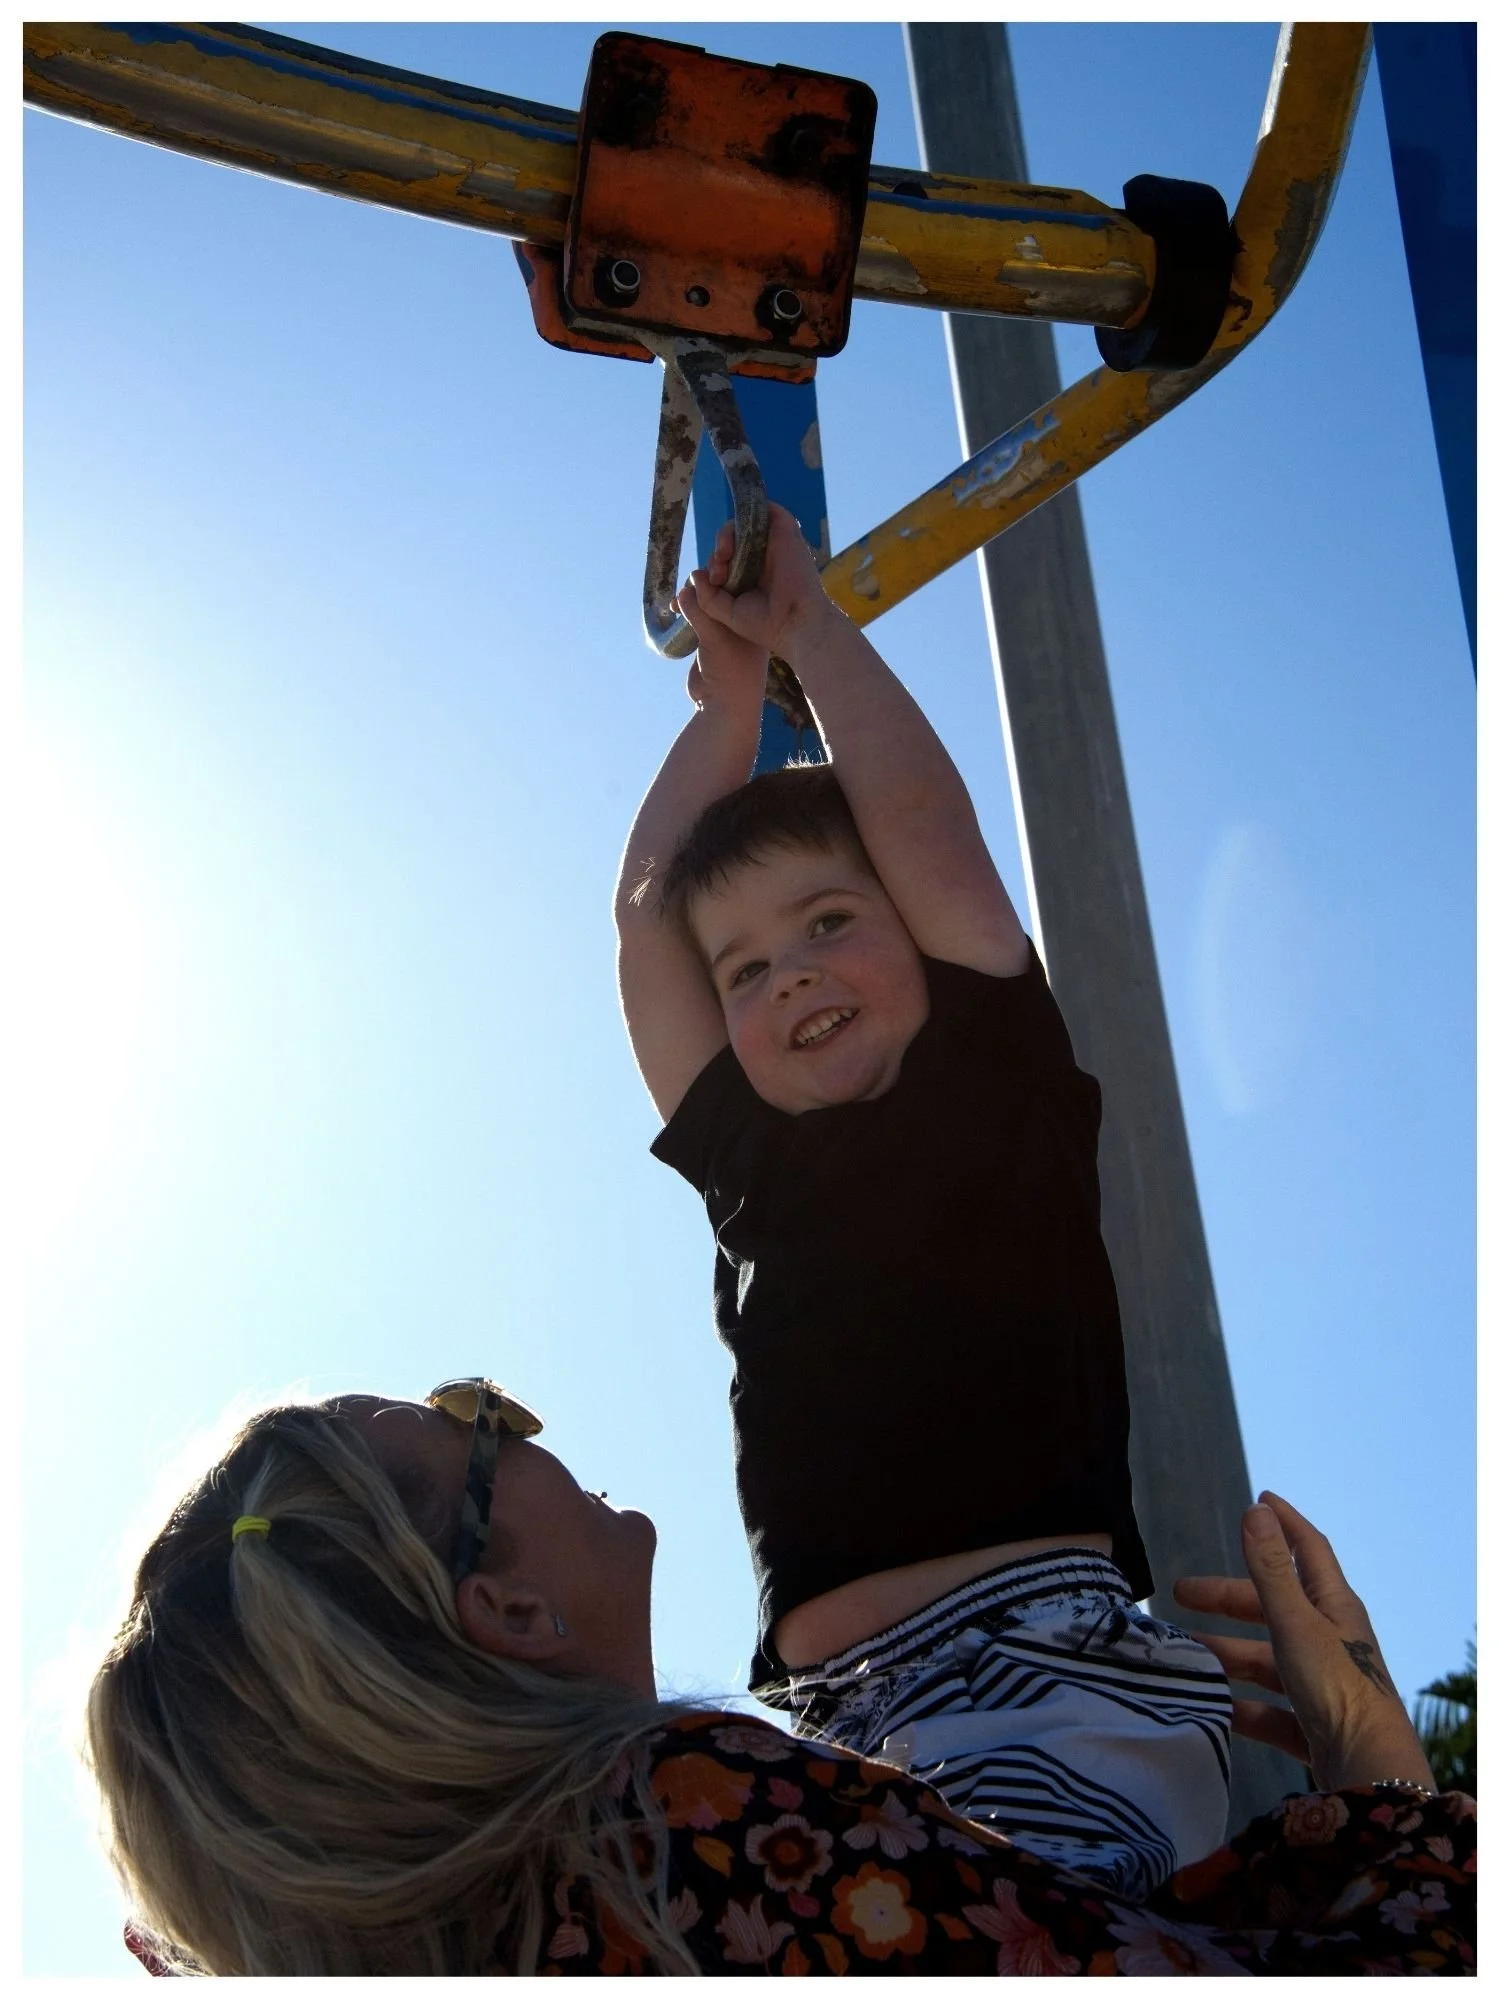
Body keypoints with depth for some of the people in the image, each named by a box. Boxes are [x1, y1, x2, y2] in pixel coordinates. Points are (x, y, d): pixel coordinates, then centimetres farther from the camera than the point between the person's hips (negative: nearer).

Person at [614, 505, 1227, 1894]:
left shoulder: (1003, 1098, 10)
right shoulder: (755, 1169, 21)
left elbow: (921, 822, 10)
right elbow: (646, 911, 28)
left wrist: (806, 624, 21)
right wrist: (730, 698, 36)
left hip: (1055, 1679, -6)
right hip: (839, 1732, 6)